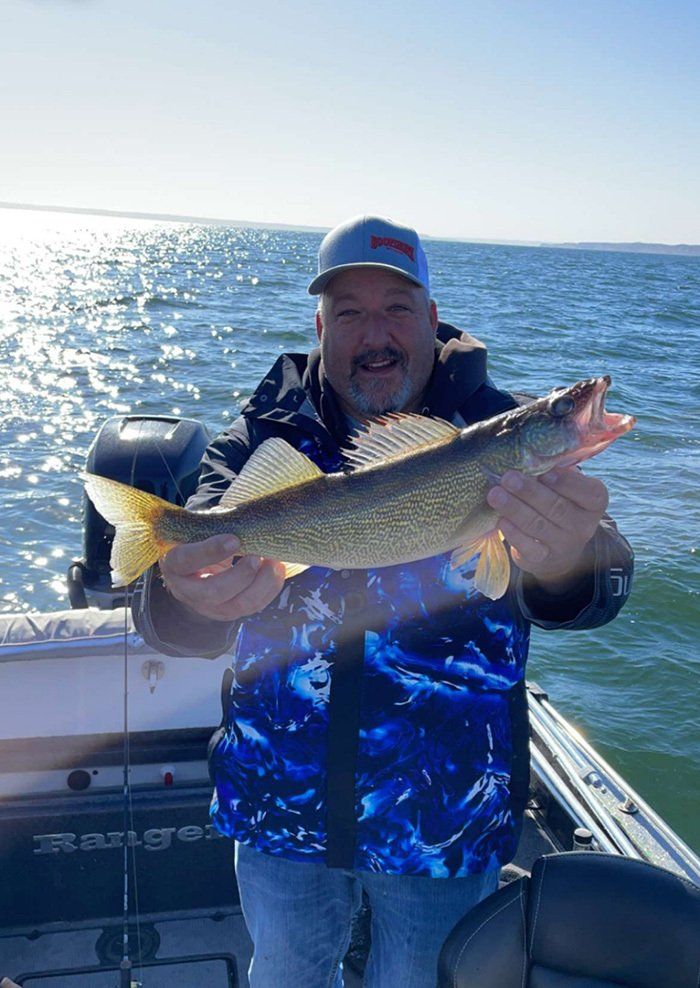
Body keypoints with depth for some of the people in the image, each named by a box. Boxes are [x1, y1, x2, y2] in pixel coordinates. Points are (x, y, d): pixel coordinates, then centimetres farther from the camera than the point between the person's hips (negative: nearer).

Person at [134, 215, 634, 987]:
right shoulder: (268, 435, -8)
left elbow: (597, 585, -26)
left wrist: (565, 567, -51)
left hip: (446, 820, -1)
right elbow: (165, 619, -18)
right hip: (281, 802, 2)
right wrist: (190, 599, -43)